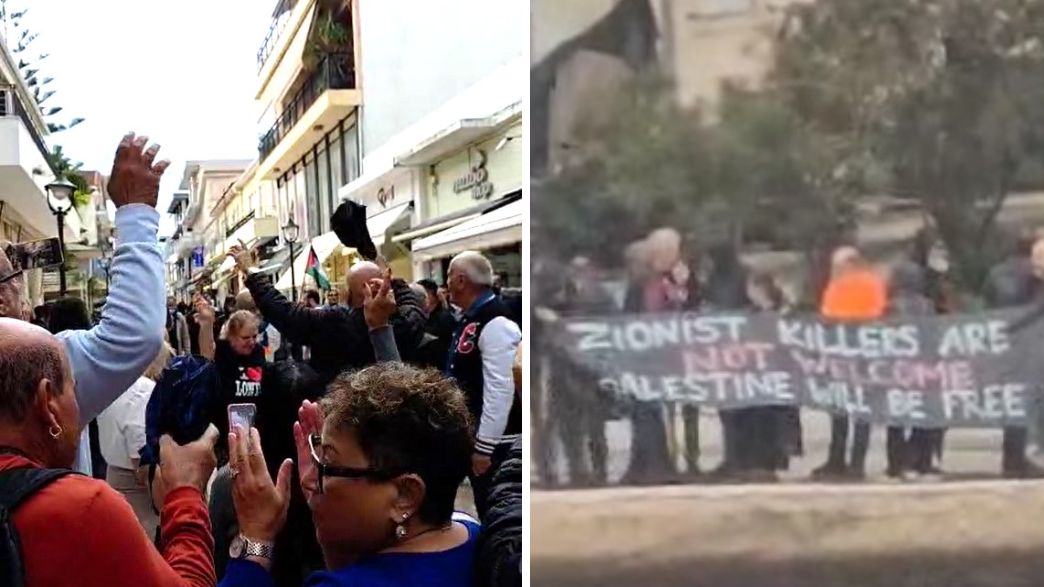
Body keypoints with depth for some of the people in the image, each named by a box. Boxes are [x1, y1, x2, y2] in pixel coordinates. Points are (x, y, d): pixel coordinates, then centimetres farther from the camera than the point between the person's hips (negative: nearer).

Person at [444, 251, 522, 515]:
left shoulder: (495, 322, -21)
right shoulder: (472, 318, 10)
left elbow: (500, 390, -25)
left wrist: (484, 445, -22)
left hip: (492, 441, -9)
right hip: (471, 433, 9)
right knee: (484, 509, 19)